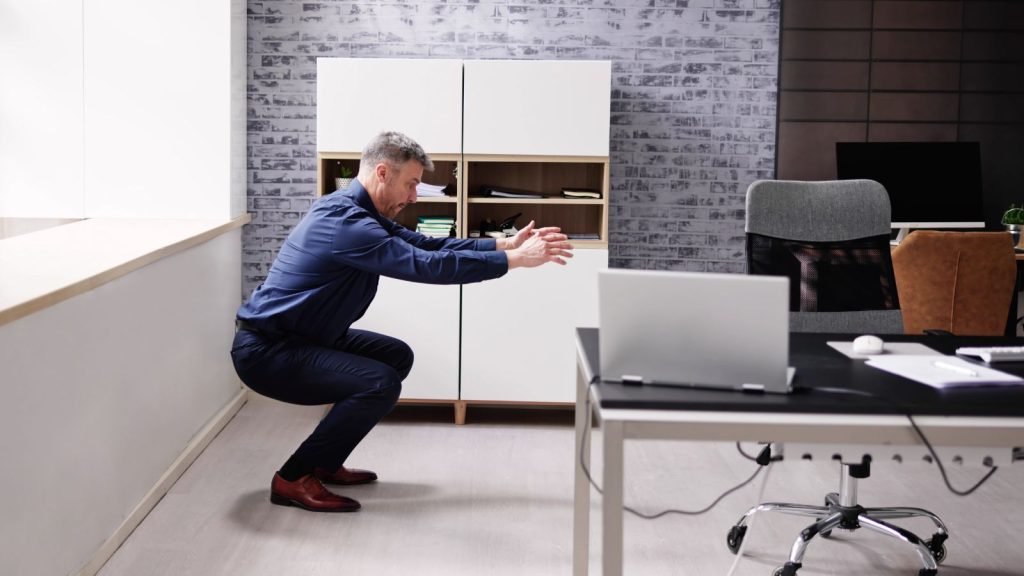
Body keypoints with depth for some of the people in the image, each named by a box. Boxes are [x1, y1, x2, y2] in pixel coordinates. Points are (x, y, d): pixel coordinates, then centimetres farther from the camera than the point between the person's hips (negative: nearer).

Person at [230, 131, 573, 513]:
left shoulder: (359, 214, 7)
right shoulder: (345, 222, -24)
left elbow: (426, 245, 9)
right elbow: (425, 265, -30)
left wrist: (505, 244, 2)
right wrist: (515, 260, -25)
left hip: (303, 338, 11)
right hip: (264, 352, -11)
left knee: (397, 356, 14)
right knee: (380, 384, -23)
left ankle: (325, 463, 18)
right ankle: (293, 478, -8)